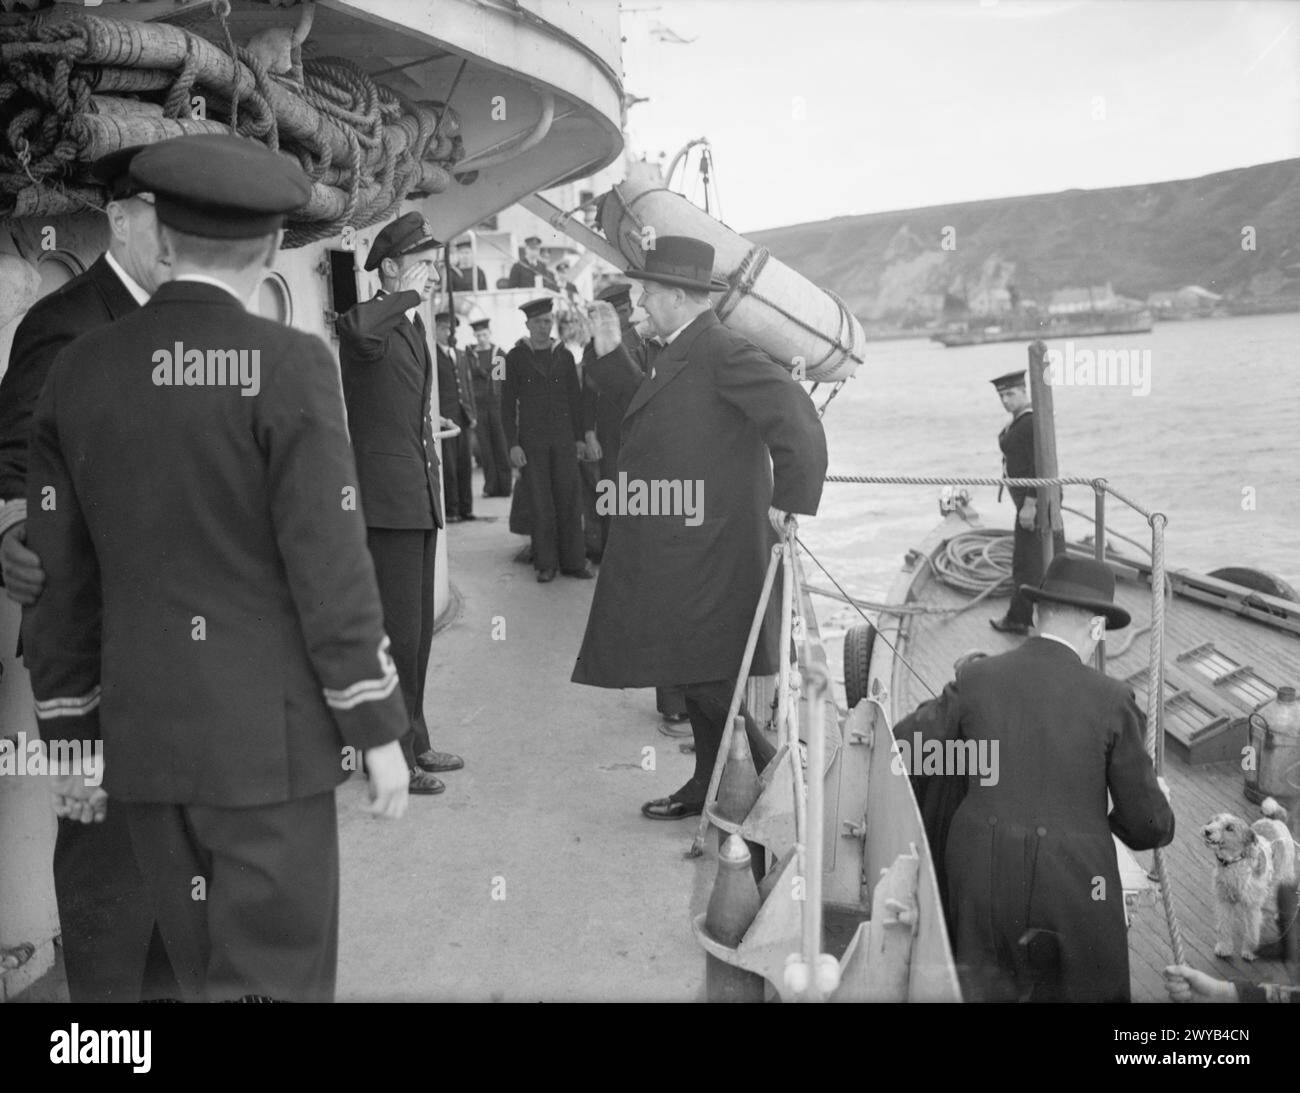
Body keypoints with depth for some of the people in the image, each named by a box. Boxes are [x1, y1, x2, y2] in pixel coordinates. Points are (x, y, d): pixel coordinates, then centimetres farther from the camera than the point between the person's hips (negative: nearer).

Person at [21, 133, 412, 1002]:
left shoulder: (78, 371, 3)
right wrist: (378, 727, -4)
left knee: (204, 973, 20)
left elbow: (56, 573, 7)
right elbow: (329, 564, -13)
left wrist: (71, 732, 17)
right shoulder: (289, 364, -11)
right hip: (266, 735, -5)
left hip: (142, 737, 6)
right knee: (277, 975, 6)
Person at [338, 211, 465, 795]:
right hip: (387, 497, -9)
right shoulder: (367, 324, -11)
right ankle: (392, 756, 5)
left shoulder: (415, 328, 19)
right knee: (396, 630, -5)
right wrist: (408, 296, -23)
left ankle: (414, 741, 27)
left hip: (419, 497, 9)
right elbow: (357, 330, -38)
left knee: (418, 628, 15)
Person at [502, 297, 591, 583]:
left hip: (563, 437, 2)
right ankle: (545, 564, 9)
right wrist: (513, 444, -6)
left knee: (569, 500, 1)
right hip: (532, 439, -2)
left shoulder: (564, 356, 9)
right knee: (540, 504, 0)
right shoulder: (515, 357, 2)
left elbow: (575, 398, 11)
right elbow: (508, 403, 1)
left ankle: (572, 561, 10)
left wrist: (580, 437, 6)